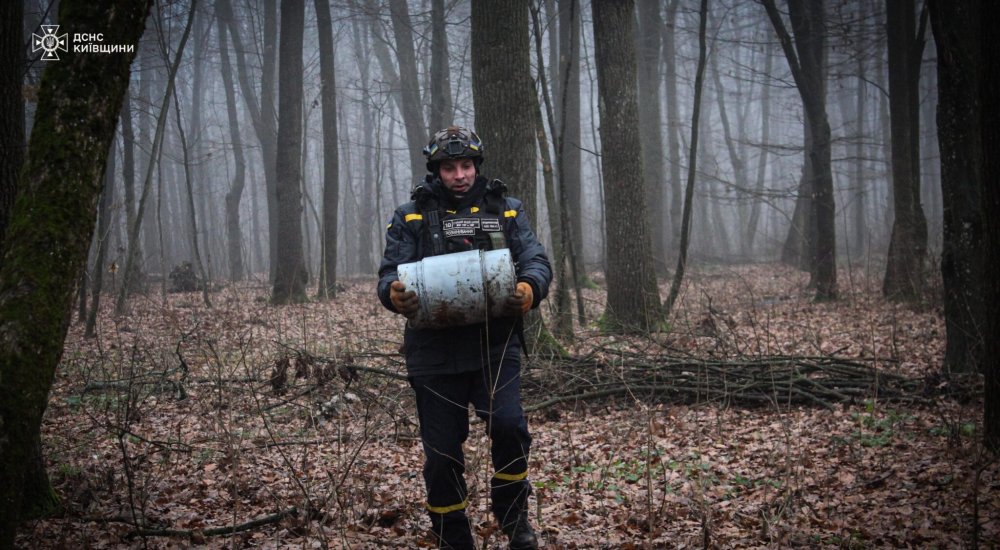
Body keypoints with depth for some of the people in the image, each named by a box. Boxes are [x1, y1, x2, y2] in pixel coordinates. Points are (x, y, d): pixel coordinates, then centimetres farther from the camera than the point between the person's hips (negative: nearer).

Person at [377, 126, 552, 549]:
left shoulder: (506, 210, 11)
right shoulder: (411, 216, 7)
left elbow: (537, 261, 2)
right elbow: (389, 274, 0)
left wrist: (528, 290, -22)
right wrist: (396, 295, -24)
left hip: (496, 345, 0)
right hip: (435, 351, 0)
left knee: (509, 426, -19)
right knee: (442, 453, 6)